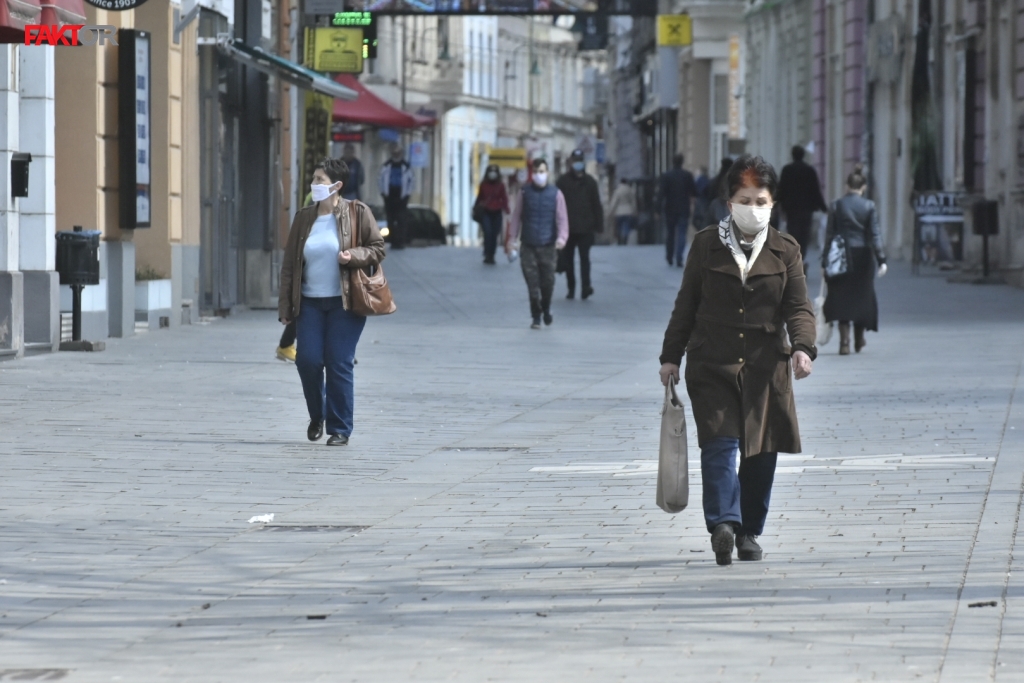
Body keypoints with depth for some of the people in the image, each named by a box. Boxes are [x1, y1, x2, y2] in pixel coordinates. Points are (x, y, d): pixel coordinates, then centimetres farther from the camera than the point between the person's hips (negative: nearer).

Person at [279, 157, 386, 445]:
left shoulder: (357, 213, -2)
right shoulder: (304, 218, 7)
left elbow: (378, 248, 2)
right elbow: (289, 263, 9)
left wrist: (354, 256, -19)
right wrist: (285, 307, 5)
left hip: (344, 302, -3)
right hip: (310, 302, 3)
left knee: (339, 364, -5)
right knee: (307, 359, -5)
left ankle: (340, 429, 4)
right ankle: (317, 416, 20)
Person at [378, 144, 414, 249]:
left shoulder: (406, 166, 2)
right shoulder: (386, 165, 8)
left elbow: (410, 181, 5)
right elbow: (381, 179, 13)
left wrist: (407, 194, 0)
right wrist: (383, 192, 4)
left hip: (401, 197, -3)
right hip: (389, 197, 3)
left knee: (401, 220, -10)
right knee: (390, 221, 1)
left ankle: (401, 242, -9)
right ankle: (394, 241, 6)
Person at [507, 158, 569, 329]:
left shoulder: (555, 193, 2)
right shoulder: (525, 192, 5)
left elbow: (562, 218, -3)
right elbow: (516, 216, 9)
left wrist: (562, 237, -19)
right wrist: (511, 238, 4)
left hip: (548, 246, 0)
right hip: (528, 246, 0)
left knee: (547, 282, 5)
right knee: (532, 283, -4)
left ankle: (546, 309, 31)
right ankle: (536, 317, 4)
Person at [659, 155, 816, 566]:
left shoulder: (785, 250, 6)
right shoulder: (706, 244, 5)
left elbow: (798, 308, 0)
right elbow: (686, 304, 10)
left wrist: (803, 347, -18)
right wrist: (671, 356, 7)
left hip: (765, 366, 2)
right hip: (712, 363, -2)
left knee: (761, 451, 5)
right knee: (720, 443, -16)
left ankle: (749, 531, 18)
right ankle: (724, 523, -30)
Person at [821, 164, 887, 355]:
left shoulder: (837, 206, -3)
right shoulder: (869, 206, -3)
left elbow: (830, 234, -2)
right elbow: (875, 234, -7)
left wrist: (826, 260, 2)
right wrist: (881, 260, -7)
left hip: (842, 257, 0)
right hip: (863, 256, 1)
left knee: (841, 298, 3)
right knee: (862, 295, 15)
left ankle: (845, 342, -8)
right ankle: (859, 339, 26)